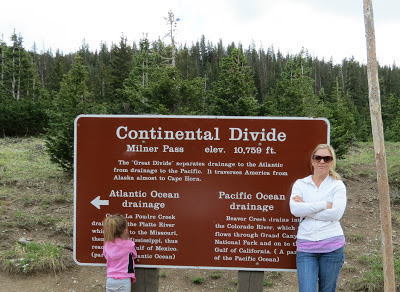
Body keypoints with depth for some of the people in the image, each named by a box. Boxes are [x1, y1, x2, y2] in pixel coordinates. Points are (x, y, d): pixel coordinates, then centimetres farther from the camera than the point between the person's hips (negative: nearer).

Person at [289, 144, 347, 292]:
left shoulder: (338, 185, 4)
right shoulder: (300, 184, 8)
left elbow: (336, 213, -12)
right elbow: (294, 209, -10)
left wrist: (306, 208, -8)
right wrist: (325, 204, -12)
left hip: (332, 246, 0)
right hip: (305, 247, 1)